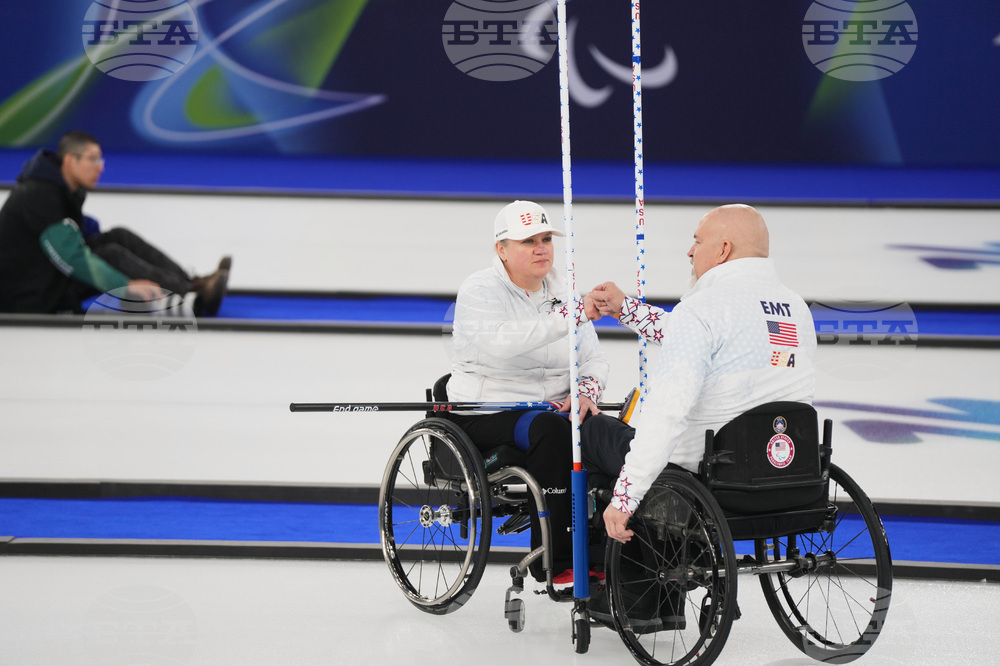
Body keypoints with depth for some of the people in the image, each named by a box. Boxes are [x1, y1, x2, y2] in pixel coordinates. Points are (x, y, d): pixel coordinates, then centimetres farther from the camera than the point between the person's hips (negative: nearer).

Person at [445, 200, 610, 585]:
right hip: (486, 415, -6)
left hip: (550, 408, 6)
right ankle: (554, 561, -29)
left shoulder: (562, 290, 13)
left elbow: (593, 357, 12)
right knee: (553, 430, -35)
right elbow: (500, 343, -30)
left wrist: (586, 391, -12)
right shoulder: (479, 290, -8)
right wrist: (569, 317, -39)